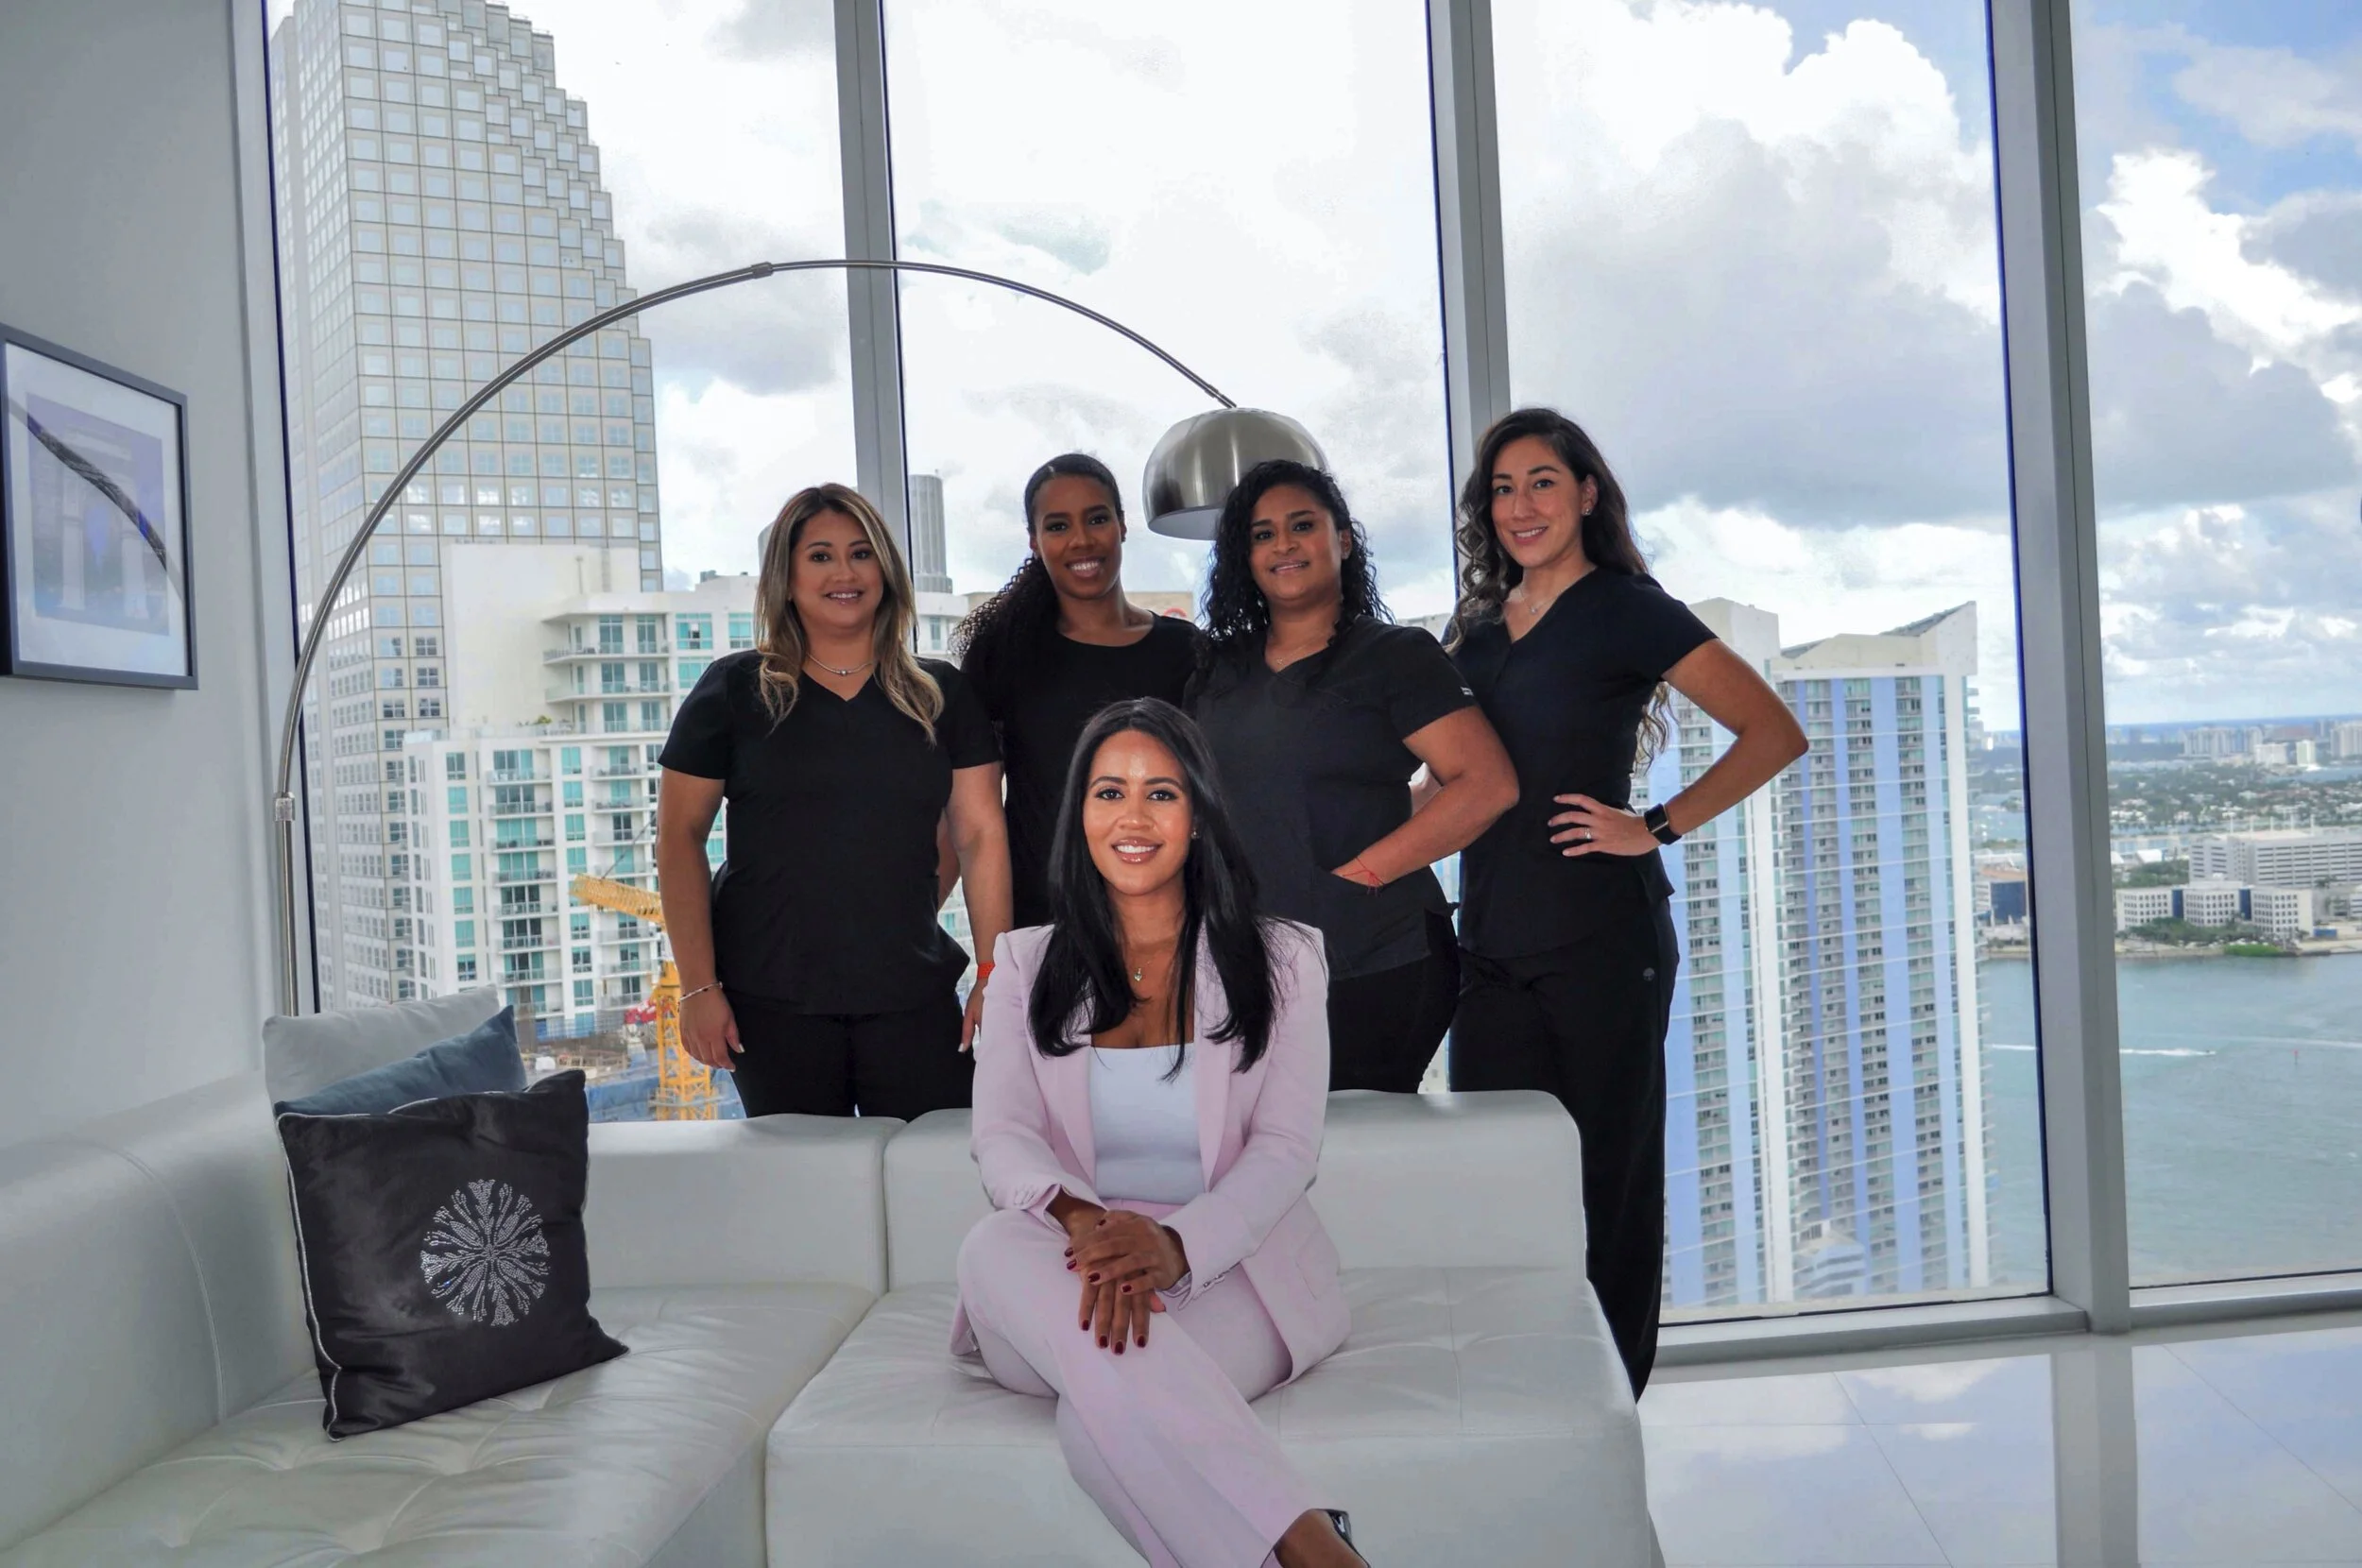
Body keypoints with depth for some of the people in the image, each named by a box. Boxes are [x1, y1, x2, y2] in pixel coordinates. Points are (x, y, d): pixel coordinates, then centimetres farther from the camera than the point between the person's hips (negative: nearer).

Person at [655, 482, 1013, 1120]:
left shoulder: (942, 695, 9)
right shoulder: (734, 690, 4)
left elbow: (981, 836, 6)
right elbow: (680, 837, 2)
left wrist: (994, 976, -2)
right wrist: (699, 987, -5)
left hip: (914, 996, 2)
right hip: (771, 1002, -1)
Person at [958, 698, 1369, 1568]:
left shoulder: (1279, 959, 10)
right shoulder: (1027, 964, 14)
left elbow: (1286, 1147, -2)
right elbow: (1002, 1141, 1)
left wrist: (1176, 1244, -23)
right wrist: (1084, 1222, -24)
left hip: (1233, 1265, -2)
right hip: (1072, 1272, 3)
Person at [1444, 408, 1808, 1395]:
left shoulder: (1627, 611, -1)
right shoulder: (1475, 627, 16)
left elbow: (1774, 733, -5)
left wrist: (1657, 827, -10)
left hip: (1599, 937, -5)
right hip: (1492, 943, 5)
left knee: (1609, 1176, 3)